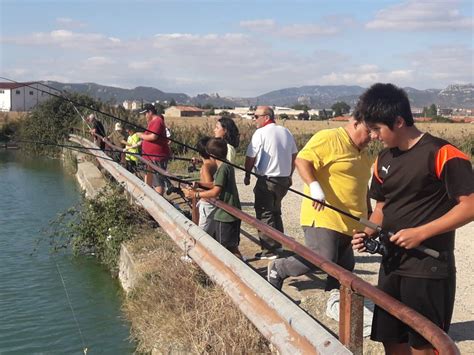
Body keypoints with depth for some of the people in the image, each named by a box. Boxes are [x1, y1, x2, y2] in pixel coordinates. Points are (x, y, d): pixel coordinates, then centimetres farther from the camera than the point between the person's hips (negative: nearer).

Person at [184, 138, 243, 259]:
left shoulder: (223, 168, -19)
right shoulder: (227, 166, 11)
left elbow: (216, 192, -22)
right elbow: (217, 184, 19)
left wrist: (195, 194, -16)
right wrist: (199, 185, 13)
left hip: (226, 215, -10)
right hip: (226, 213, 10)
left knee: (230, 247, -4)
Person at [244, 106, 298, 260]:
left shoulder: (260, 133, -11)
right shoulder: (286, 132, 8)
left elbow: (250, 158, -9)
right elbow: (294, 156, 14)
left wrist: (247, 175, 6)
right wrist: (289, 175, 23)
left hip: (267, 180, -7)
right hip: (284, 179, 7)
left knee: (264, 214, 1)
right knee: (275, 212, 21)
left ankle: (269, 250, 2)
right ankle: (277, 244, 27)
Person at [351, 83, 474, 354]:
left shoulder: (441, 154, -14)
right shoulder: (384, 159, 9)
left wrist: (421, 233, -20)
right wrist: (368, 232, 0)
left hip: (429, 270, -7)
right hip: (392, 266, 7)